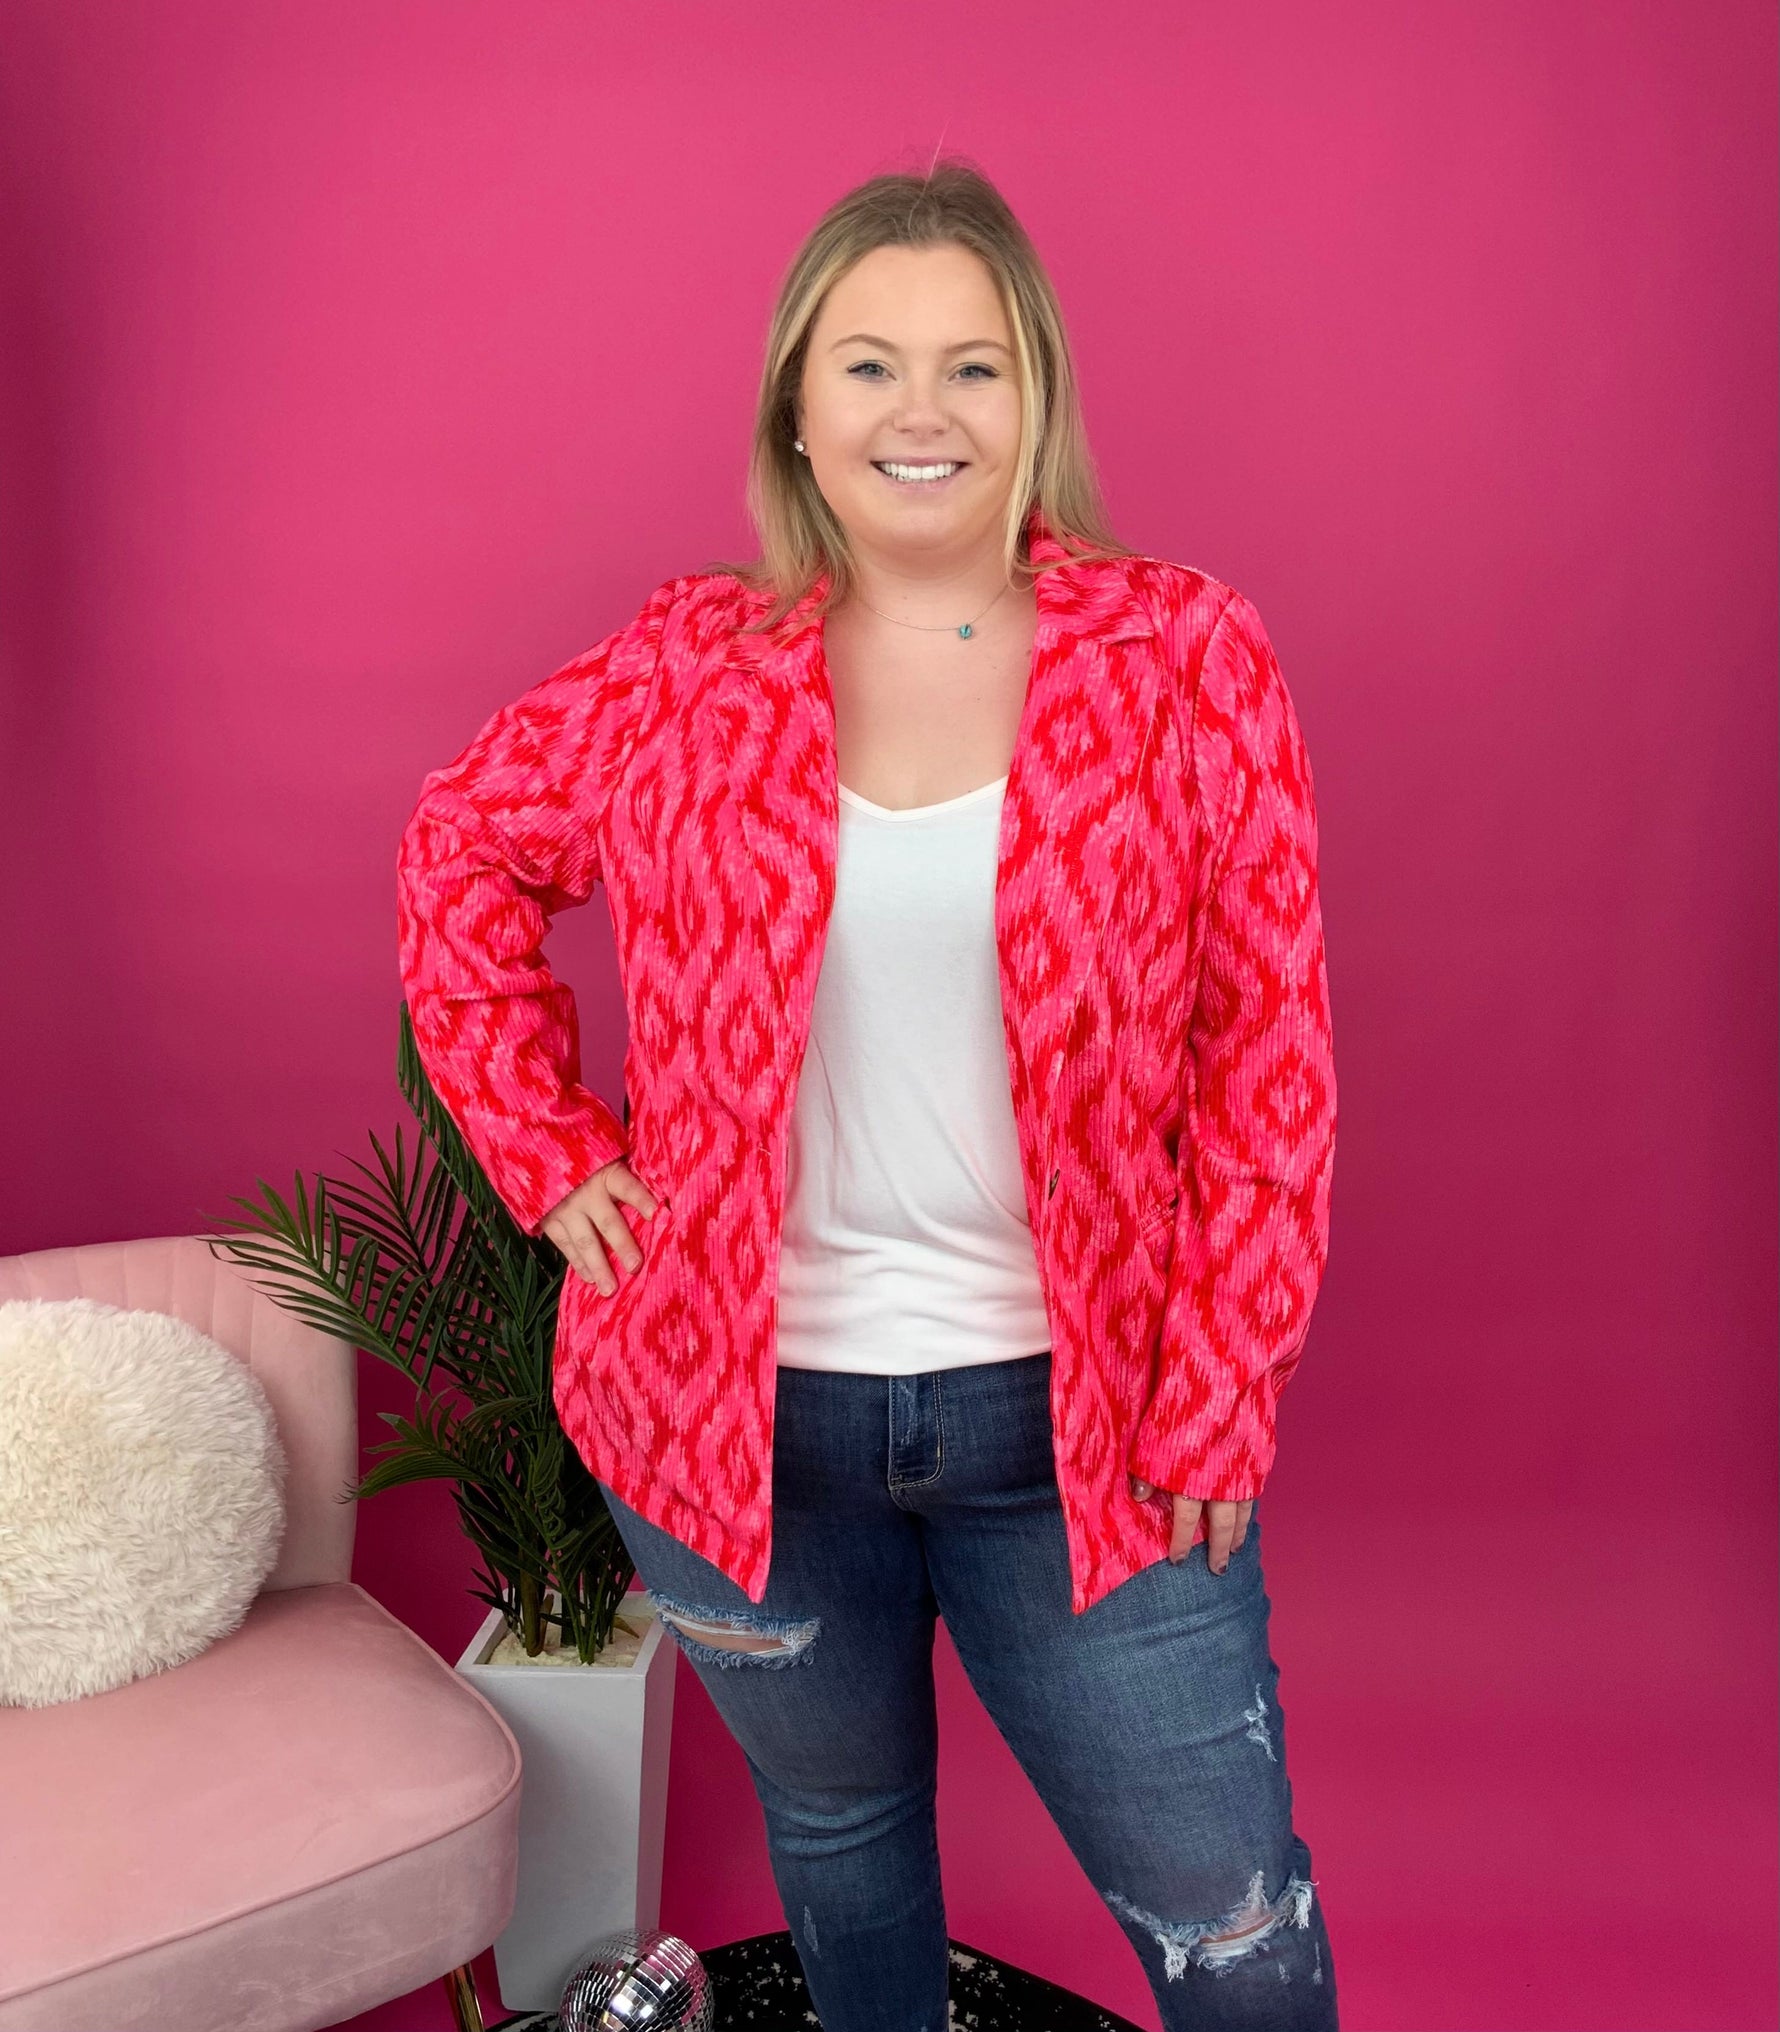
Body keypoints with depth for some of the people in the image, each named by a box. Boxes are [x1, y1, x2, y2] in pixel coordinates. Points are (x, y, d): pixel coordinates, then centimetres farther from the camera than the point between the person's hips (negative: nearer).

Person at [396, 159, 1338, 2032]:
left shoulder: (1187, 660, -7)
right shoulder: (685, 674, -4)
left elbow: (1265, 1053, -6)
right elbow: (461, 851, 11)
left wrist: (1216, 1401, -8)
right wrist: (548, 1150, 2)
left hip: (1072, 1414, -1)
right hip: (737, 1402, 2)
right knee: (834, 1827, 26)